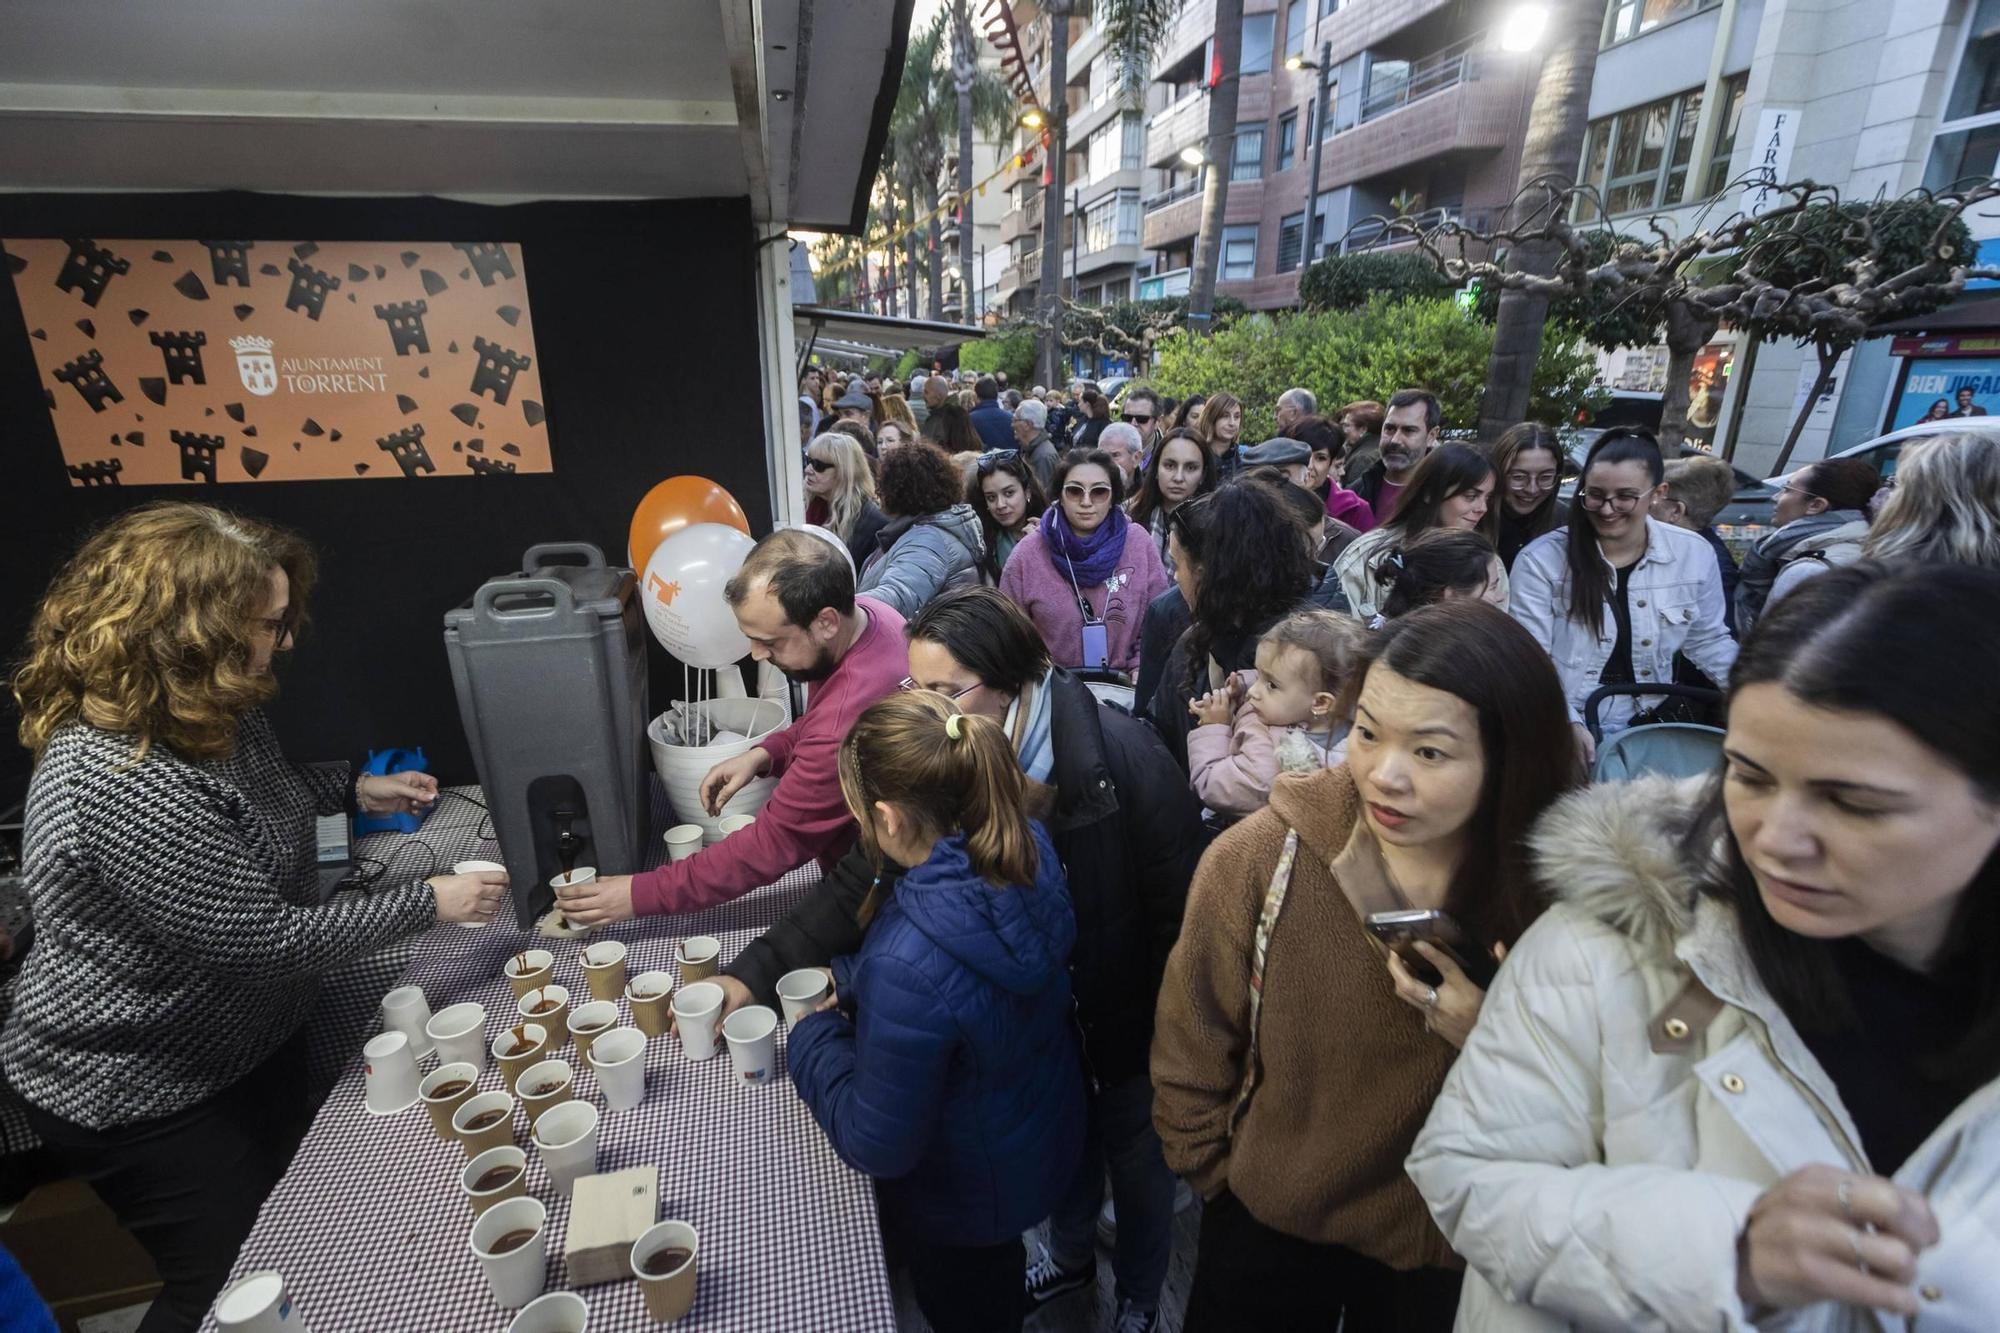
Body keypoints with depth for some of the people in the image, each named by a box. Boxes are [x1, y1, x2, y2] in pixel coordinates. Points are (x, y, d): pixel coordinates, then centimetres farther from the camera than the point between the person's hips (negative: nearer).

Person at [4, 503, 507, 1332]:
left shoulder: (207, 714, -6)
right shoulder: (117, 783, -35)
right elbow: (267, 939, -32)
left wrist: (353, 789, 2)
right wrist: (428, 901, -25)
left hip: (252, 1040, 8)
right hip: (144, 1096, -8)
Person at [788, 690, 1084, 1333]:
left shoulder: (908, 968, -44)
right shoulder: (1030, 849, -22)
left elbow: (878, 1146, -28)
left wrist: (812, 1033, -15)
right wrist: (855, 984, 0)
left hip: (965, 1196, -6)